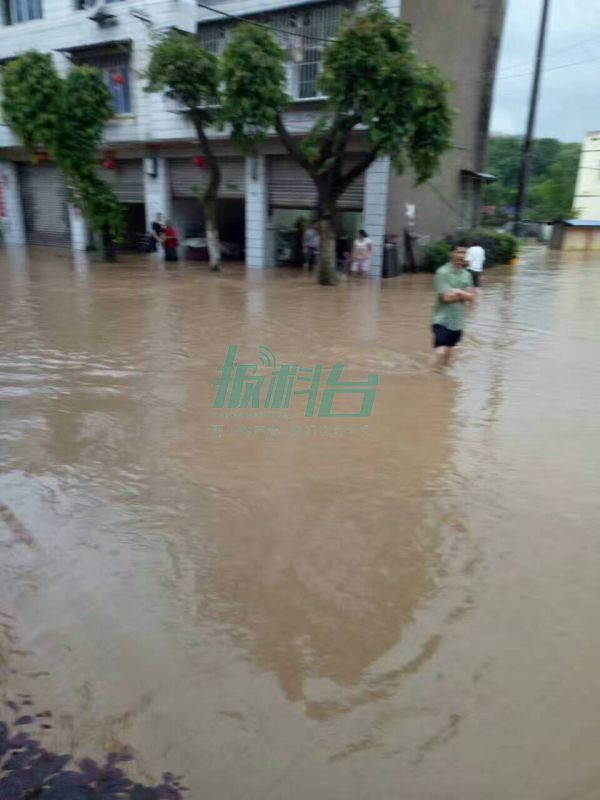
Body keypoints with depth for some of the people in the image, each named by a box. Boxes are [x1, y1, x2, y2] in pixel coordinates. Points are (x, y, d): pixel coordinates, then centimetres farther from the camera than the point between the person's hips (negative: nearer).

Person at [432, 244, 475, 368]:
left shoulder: (467, 274, 7)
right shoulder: (443, 272, -12)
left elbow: (471, 297, 1)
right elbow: (447, 297, -19)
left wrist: (458, 292, -14)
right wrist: (464, 294, -6)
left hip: (458, 321, 6)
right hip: (443, 320, -6)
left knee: (448, 353, 15)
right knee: (441, 353, -17)